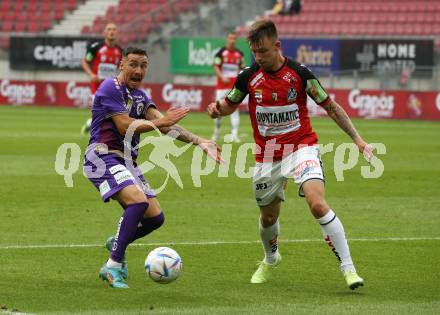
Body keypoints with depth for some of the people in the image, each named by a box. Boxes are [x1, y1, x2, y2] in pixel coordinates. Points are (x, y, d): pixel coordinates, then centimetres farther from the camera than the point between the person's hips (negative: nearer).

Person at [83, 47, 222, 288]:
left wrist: (199, 141, -8)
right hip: (103, 157, -8)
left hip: (126, 161, 8)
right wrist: (162, 121, -16)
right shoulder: (110, 88, -9)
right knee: (138, 200, -30)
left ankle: (117, 242, 33)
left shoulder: (140, 96, 15)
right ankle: (113, 266, -25)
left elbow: (166, 125, 4)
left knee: (155, 218, 4)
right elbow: (125, 126, -18)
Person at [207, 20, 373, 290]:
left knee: (317, 203, -25)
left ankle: (348, 268, -20)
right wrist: (218, 109, -12)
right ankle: (271, 259, 50)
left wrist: (357, 139, -4)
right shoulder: (248, 77, -5)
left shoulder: (300, 73, -11)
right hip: (267, 157, 3)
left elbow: (330, 106, -1)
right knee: (268, 217, 16)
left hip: (301, 147, -3)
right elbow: (230, 105, 13)